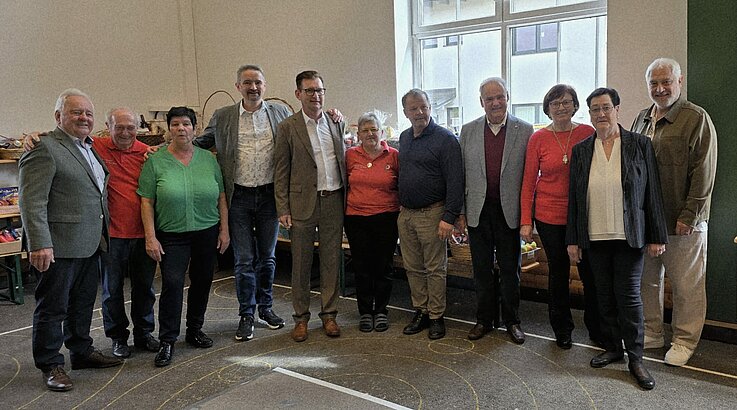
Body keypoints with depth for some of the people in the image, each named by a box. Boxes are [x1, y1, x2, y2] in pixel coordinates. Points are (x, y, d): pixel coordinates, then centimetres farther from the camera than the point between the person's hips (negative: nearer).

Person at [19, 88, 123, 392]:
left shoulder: (89, 148, 15)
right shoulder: (44, 149, -13)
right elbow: (32, 202, -18)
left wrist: (103, 235, 16)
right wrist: (39, 244, -24)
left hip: (90, 243, 9)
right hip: (59, 246, -8)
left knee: (83, 304, 19)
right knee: (53, 307, 5)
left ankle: (81, 352, 34)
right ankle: (50, 365, 18)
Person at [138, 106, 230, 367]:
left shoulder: (208, 159, 5)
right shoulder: (156, 161, -3)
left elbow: (221, 197, 8)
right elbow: (147, 202, -4)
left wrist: (224, 229, 4)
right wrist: (151, 237, -11)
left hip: (207, 233, 3)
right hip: (172, 236, -3)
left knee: (202, 282, 10)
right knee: (172, 284, -9)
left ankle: (194, 330, 28)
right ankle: (167, 342, 3)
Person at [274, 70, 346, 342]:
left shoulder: (337, 123, 9)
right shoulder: (288, 127, -2)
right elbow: (281, 171, -2)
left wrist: (347, 198, 9)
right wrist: (283, 209, -7)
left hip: (334, 201, 3)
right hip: (303, 203, -3)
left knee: (332, 261, 9)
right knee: (301, 263, 6)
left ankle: (329, 313, 23)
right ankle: (301, 317, 20)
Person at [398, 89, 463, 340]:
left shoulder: (445, 139, -9)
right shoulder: (404, 138, 12)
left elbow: (455, 181, -14)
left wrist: (449, 217, -19)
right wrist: (400, 206, 14)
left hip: (431, 214, -6)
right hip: (405, 213, 7)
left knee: (435, 269, 3)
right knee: (413, 268, 12)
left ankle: (436, 317, 15)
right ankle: (420, 312, 25)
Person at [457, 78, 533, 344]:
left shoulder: (524, 131, -1)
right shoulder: (468, 131, 4)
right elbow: (460, 174, 5)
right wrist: (460, 211, 1)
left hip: (509, 210, -1)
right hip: (478, 210, 2)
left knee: (510, 269, 9)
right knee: (482, 268, 11)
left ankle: (512, 321, 25)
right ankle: (484, 319, 25)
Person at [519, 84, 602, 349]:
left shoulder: (588, 134, 0)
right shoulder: (538, 138, 0)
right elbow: (528, 183, 1)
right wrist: (526, 221, -3)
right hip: (549, 216, 0)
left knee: (591, 272, 3)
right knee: (558, 272, 11)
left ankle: (596, 328, 23)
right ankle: (562, 329, 27)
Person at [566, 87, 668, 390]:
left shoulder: (640, 145, 0)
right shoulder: (581, 150, 7)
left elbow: (652, 193, 0)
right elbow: (574, 197, 7)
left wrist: (657, 236, -3)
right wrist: (573, 240, 5)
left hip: (629, 237, -2)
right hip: (594, 238, 3)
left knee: (629, 296, 0)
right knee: (604, 296, 10)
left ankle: (635, 358, 14)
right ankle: (613, 348, 26)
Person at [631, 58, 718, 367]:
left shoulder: (697, 119, -7)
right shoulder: (642, 120, 12)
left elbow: (703, 174, -11)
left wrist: (688, 216, -15)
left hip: (682, 221, -6)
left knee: (686, 284, 6)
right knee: (647, 280, 14)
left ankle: (685, 340, 21)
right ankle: (652, 333, 28)